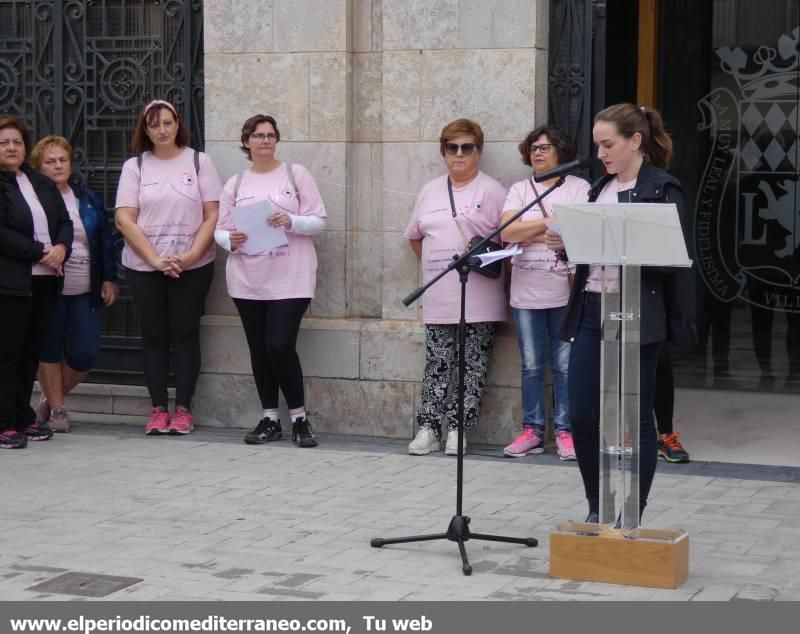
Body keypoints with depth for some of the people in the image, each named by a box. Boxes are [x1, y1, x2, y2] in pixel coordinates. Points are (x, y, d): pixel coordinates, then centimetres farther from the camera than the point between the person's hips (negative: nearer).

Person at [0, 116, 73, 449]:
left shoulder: (42, 184, 16)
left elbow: (65, 221, 14)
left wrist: (61, 248, -7)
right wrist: (40, 253, -15)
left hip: (45, 279, 7)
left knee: (31, 351, 11)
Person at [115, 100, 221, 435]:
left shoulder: (198, 161, 3)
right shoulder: (135, 166, 4)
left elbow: (213, 215, -2)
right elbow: (124, 220, -3)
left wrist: (191, 256, -14)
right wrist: (155, 259, -13)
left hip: (192, 266, -1)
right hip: (144, 266, 1)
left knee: (185, 334, 2)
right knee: (154, 335, 5)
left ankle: (183, 409, 8)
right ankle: (158, 409, 12)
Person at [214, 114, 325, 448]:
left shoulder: (296, 174, 3)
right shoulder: (235, 184, 10)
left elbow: (319, 221, 0)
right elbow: (220, 230, 9)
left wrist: (291, 221, -19)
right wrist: (231, 240, -14)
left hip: (290, 279, -3)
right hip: (248, 280, 3)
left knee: (280, 345, -12)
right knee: (259, 349, 6)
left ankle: (299, 417, 3)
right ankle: (270, 419, 17)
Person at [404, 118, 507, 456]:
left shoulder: (491, 191, -2)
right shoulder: (430, 191, 14)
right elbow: (414, 236, 24)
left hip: (478, 299, -4)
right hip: (438, 298, 4)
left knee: (472, 367, -1)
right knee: (437, 365, 5)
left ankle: (458, 429, 4)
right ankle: (428, 428, 7)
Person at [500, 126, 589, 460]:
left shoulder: (579, 188, 4)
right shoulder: (519, 190, 11)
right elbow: (507, 232, -4)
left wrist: (528, 233, -7)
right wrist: (553, 223, -7)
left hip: (565, 291, -3)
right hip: (526, 293, 3)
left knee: (565, 366, 0)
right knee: (532, 366, 7)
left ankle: (565, 431, 7)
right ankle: (532, 429, 13)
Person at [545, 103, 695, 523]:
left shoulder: (663, 189, -6)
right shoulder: (601, 188, 15)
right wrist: (566, 244, 1)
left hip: (637, 316, -6)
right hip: (591, 310, 6)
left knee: (635, 419, 2)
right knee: (582, 416, 4)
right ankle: (598, 509, 20)